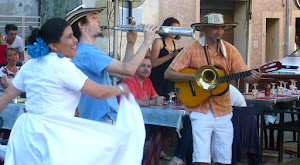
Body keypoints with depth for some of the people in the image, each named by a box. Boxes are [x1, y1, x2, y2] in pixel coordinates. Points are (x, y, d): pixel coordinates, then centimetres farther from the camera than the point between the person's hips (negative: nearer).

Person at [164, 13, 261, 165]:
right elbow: (168, 73, -7)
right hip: (200, 110, -3)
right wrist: (195, 77, -19)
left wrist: (253, 77, -21)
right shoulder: (192, 50, -3)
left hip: (223, 111, 3)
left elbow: (245, 75, 3)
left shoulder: (229, 50, 5)